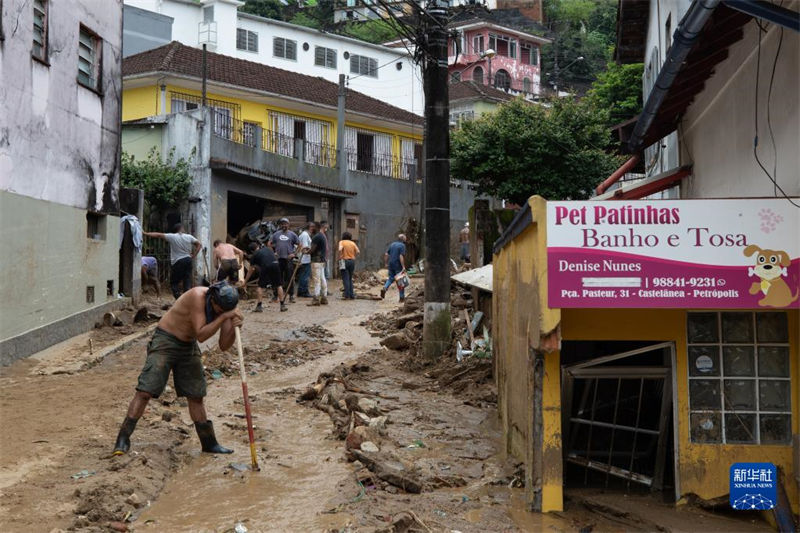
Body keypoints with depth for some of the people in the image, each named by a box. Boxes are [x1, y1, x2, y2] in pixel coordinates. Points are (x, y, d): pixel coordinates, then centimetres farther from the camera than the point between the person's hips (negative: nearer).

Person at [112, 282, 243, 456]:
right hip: (165, 341, -6)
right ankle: (123, 439, -6)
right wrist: (224, 317, -36)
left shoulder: (224, 306, -7)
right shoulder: (197, 296, -26)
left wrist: (234, 328, -25)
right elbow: (201, 335, -31)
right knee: (145, 391, -13)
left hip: (189, 347, 6)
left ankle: (209, 443, 21)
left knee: (196, 396, 11)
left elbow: (224, 346, -7)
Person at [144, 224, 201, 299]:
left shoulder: (172, 237, -5)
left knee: (174, 282, 5)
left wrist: (146, 234, 4)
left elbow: (158, 235, -4)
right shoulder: (189, 237, 3)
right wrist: (193, 256, 8)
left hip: (178, 262, -3)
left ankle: (179, 299, -9)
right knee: (187, 282, 7)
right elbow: (199, 245, 8)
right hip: (188, 260, 4)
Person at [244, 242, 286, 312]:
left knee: (260, 286, 10)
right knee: (278, 285, 14)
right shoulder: (267, 248, 29)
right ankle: (282, 305, 15)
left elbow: (250, 271, 25)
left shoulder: (254, 255, 20)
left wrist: (245, 282, 36)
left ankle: (259, 306, 6)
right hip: (275, 265, 3)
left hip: (265, 267, -3)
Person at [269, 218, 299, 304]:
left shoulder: (292, 234, 5)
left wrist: (294, 253, -4)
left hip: (289, 259, -2)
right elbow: (270, 244, 16)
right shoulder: (276, 234, 11)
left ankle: (291, 296, 3)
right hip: (278, 259, 2)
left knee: (289, 278, -1)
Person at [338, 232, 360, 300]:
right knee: (350, 279, 14)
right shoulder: (352, 243, 10)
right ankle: (352, 295, 10)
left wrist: (340, 257, -7)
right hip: (352, 261, 4)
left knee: (345, 279, -2)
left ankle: (347, 295, -8)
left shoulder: (341, 242, 0)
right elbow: (358, 251, -1)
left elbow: (340, 249, -19)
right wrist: (354, 257, 10)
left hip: (344, 261, -4)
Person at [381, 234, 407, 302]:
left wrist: (386, 263, 14)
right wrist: (403, 266, -19)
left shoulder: (392, 244, 12)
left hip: (391, 265, 6)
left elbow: (386, 254, 9)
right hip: (398, 266, -6)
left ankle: (384, 288, -10)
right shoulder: (402, 245, -9)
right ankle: (402, 297, 7)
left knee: (391, 278, 16)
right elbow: (401, 256, -18)